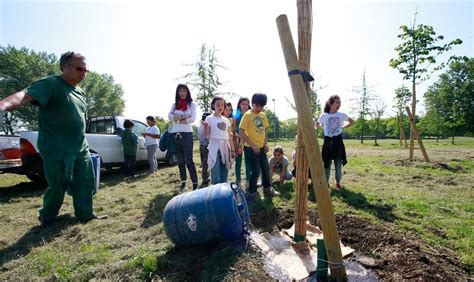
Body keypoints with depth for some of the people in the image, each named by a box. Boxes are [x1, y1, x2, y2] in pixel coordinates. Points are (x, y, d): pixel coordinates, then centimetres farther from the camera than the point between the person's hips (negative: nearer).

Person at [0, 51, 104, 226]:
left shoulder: (80, 92, 12)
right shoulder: (51, 84, -12)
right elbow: (26, 96, -30)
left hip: (81, 147, 8)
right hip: (57, 149, -7)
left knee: (85, 181, 11)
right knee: (59, 185, 3)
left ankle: (85, 215, 25)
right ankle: (47, 219, 27)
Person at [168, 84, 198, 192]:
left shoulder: (192, 104, 5)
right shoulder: (174, 105, 14)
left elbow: (193, 119, -9)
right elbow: (169, 116, -3)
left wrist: (178, 119, -6)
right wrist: (183, 117, -17)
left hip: (187, 134, -4)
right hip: (175, 135, 4)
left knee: (188, 160, -7)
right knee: (180, 161, 10)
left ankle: (195, 183, 0)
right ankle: (183, 182, 20)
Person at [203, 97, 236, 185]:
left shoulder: (226, 120, 13)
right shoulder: (209, 118, -1)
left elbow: (230, 136, 14)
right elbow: (206, 135, -5)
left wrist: (232, 150, 11)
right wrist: (206, 126, -23)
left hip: (225, 148, 5)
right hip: (215, 148, -5)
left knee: (224, 173, 9)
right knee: (215, 173, -6)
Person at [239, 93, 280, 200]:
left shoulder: (263, 115, 9)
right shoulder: (247, 115, -12)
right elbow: (241, 132, -17)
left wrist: (266, 144, 6)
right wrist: (253, 145, -20)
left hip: (261, 147, 7)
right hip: (251, 148, -7)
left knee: (266, 168, 16)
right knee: (256, 171, -2)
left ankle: (267, 189, 35)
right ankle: (251, 193, 16)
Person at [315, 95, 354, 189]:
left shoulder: (342, 115, -2)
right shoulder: (324, 116, -3)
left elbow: (352, 122, 14)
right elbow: (317, 125, 16)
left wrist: (343, 127, 8)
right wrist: (323, 127, 6)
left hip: (338, 141, 1)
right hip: (328, 141, 0)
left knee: (338, 164, 8)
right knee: (327, 163, 6)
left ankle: (338, 182, 23)